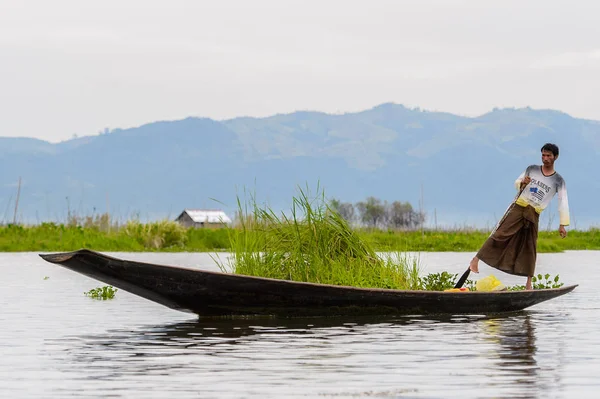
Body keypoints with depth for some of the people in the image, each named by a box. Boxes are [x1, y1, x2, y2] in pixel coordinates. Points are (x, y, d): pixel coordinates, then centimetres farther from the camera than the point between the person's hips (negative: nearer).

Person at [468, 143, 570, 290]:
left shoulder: (558, 181, 3)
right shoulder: (532, 169, 8)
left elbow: (563, 202, 0)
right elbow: (517, 183, 15)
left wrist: (563, 224, -7)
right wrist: (522, 183, -10)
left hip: (533, 215, 0)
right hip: (518, 207, 0)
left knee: (530, 247, 0)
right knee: (500, 234, -12)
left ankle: (528, 283, 4)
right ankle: (476, 260, -11)